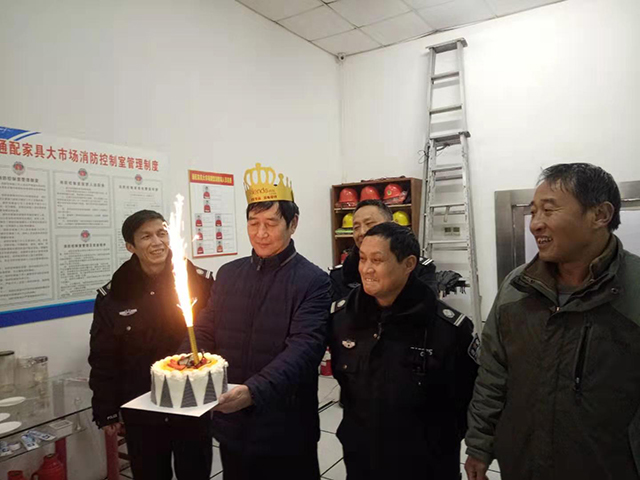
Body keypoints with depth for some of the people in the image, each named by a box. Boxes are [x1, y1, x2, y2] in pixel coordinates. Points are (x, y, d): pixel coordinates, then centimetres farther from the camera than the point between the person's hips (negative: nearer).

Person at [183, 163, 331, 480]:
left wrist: (253, 391, -35)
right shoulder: (228, 274, 4)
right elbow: (204, 334, 6)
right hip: (231, 425, 4)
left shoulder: (313, 282, -12)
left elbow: (304, 348, -22)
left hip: (286, 430, -4)